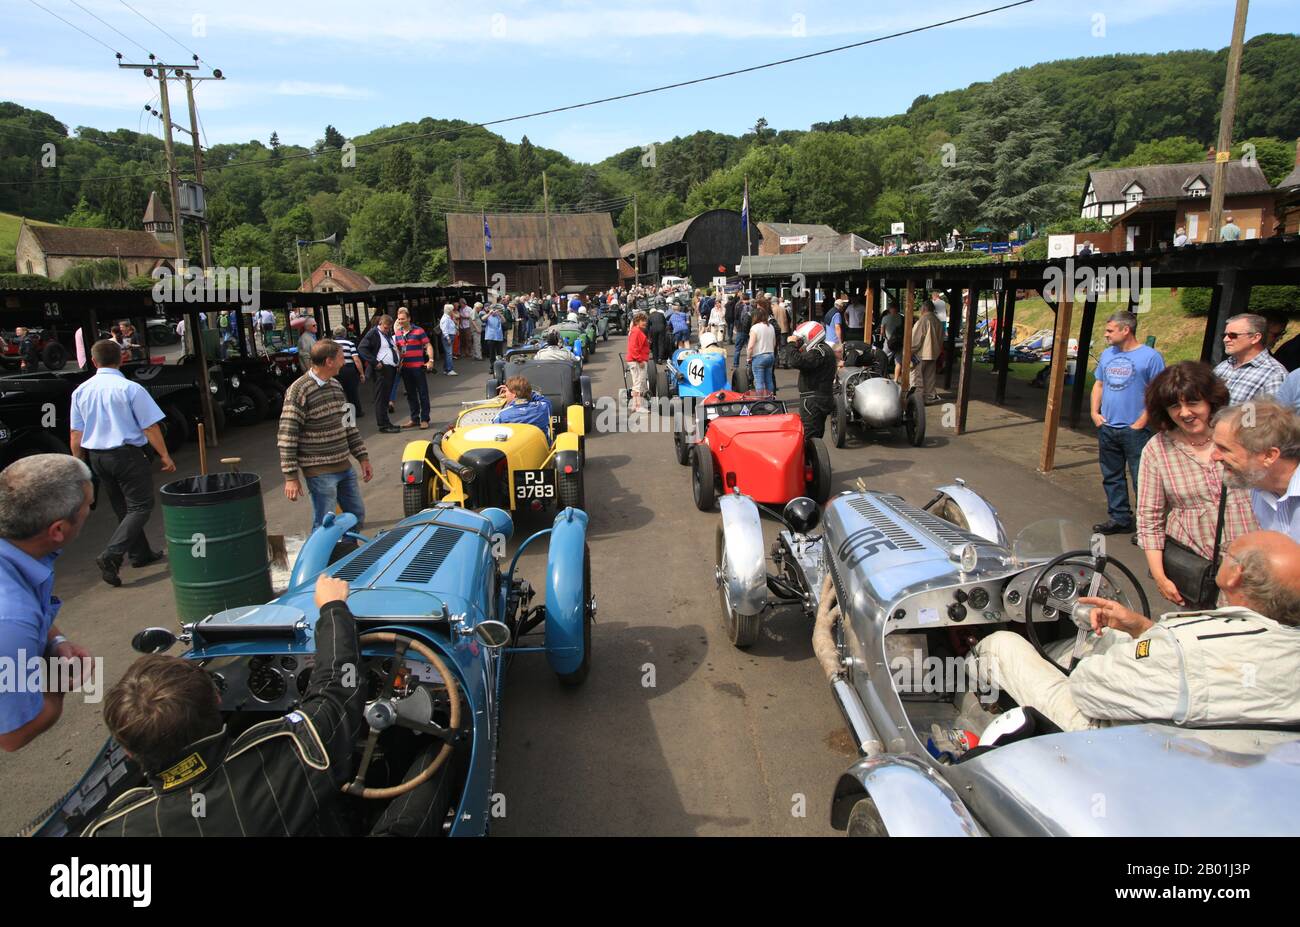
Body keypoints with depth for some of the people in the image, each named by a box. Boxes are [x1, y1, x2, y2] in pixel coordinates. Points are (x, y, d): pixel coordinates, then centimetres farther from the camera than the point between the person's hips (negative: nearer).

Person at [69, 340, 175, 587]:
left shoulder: (81, 391, 4)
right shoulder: (130, 388, -12)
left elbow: (76, 434, 7)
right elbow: (150, 428, -12)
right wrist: (165, 456, -3)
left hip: (95, 456, 6)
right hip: (127, 454, -6)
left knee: (122, 508, 18)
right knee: (141, 506, -1)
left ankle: (140, 553, 26)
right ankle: (110, 555, -16)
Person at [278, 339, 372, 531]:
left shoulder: (336, 385, 10)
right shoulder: (299, 391, -15)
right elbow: (286, 437, -15)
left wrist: (362, 457, 16)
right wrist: (290, 477, -17)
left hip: (344, 466, 8)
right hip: (320, 472, -8)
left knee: (357, 516, 15)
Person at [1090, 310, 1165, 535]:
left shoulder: (1150, 356, -9)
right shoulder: (1107, 354, 11)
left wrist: (1141, 422, -14)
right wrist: (1095, 412, 6)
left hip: (1135, 430, -7)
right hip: (1107, 428, 7)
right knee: (1112, 477, 14)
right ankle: (1120, 518, 25)